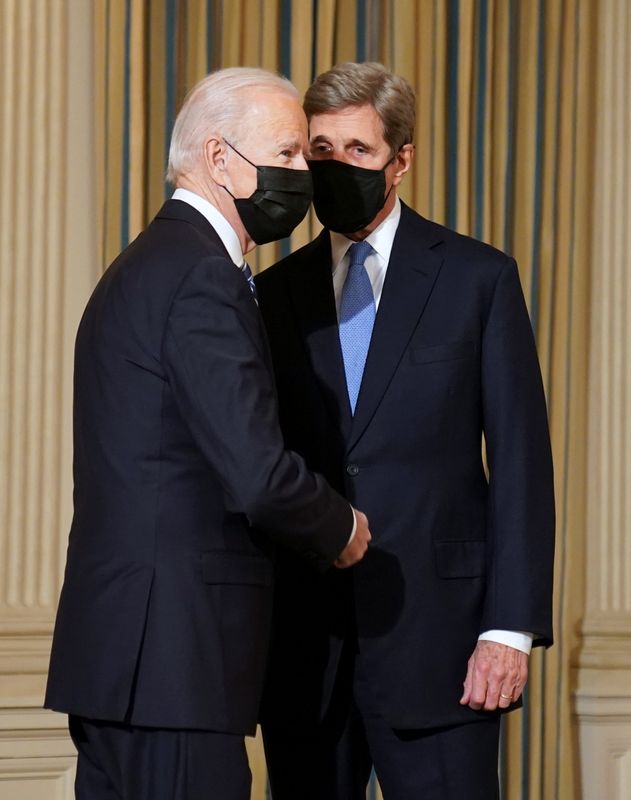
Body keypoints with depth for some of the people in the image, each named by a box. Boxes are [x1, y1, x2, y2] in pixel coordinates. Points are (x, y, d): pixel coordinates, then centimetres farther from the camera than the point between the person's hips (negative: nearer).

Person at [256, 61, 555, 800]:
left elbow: (520, 461, -1)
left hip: (432, 637, -3)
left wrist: (511, 628, -9)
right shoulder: (275, 294, 11)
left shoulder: (477, 278, 3)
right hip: (303, 651, 3)